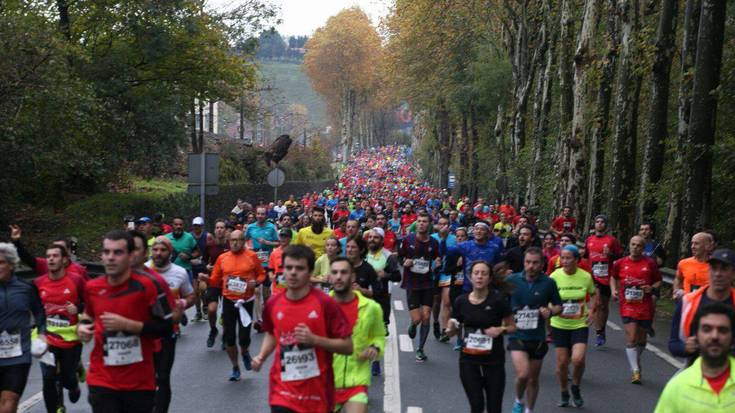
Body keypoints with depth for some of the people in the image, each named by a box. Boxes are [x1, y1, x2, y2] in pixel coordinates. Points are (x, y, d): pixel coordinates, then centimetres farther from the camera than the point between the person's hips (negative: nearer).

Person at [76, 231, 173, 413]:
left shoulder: (149, 285, -14)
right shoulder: (92, 287, 1)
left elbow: (166, 328, -12)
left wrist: (127, 325, -21)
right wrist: (82, 325, 0)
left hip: (140, 383, -2)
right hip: (102, 381, 2)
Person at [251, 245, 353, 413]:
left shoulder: (326, 303, -13)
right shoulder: (273, 304, -1)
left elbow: (347, 346, -10)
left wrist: (314, 339, -22)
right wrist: (261, 356, 1)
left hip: (317, 390, -2)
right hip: (282, 389, 2)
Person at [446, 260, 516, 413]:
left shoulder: (498, 300, -10)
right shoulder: (461, 301, -2)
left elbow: (512, 327, 0)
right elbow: (452, 332, 8)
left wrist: (501, 329, -20)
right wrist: (452, 327, -14)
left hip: (494, 359, -1)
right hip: (468, 359, 2)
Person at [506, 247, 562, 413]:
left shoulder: (549, 283, -4)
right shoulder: (512, 280, -5)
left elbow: (558, 306, 6)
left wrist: (550, 311, -14)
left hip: (538, 337, 2)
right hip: (517, 336, -2)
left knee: (533, 379, 14)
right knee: (522, 374, -18)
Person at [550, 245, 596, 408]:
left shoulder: (585, 276, -6)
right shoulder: (555, 276, -9)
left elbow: (593, 294, 13)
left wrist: (592, 310, -1)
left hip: (580, 324, 0)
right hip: (559, 325, 0)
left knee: (578, 359, -17)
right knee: (562, 361, 4)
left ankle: (576, 388, 12)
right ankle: (564, 393, 28)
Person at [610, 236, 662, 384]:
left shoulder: (650, 263, -1)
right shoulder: (620, 263, 2)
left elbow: (658, 282, 7)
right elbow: (613, 277, 20)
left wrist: (652, 288, -13)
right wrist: (614, 290, 3)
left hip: (645, 307, 1)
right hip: (627, 306, -1)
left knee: (641, 339, 13)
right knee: (631, 338, -11)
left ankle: (635, 362, 39)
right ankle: (635, 371, -6)